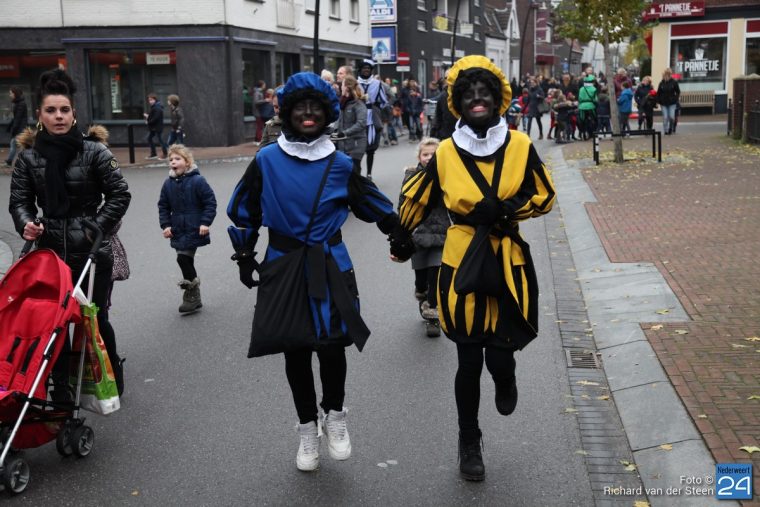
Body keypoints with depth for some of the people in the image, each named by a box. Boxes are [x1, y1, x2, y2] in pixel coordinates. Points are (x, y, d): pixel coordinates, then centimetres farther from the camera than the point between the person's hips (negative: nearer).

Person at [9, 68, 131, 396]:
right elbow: (19, 200, 7)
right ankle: (60, 388, 18)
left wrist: (99, 226, -8)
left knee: (95, 318, 7)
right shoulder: (28, 156, 4)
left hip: (92, 250, -2)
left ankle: (113, 379, 27)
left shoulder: (94, 151, -4)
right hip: (50, 249, 2)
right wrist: (26, 223, -13)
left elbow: (119, 194, -2)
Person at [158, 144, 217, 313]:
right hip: (178, 231, 6)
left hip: (194, 230, -6)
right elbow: (163, 206, 12)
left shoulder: (197, 181, -11)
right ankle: (194, 298, 24)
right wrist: (165, 225, 2)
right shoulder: (168, 184, 4)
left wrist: (205, 223, -16)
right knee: (186, 261, 12)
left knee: (184, 259, -12)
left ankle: (191, 297, 3)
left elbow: (210, 202, -10)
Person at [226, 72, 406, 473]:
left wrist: (401, 236, 13)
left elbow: (373, 205, 12)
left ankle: (335, 416, 21)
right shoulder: (267, 161, -3)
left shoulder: (340, 164, -1)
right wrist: (244, 256, 11)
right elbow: (243, 211, 9)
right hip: (283, 269, 1)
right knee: (295, 351, 8)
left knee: (331, 346, -7)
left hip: (330, 267, 0)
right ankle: (307, 428, 28)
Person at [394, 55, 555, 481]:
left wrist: (504, 209, -13)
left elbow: (545, 196, 4)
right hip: (463, 264, 0)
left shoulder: (520, 145, -2)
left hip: (508, 264, 0)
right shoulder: (446, 153, -2)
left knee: (499, 354, -5)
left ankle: (506, 381, 36)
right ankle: (469, 443, 27)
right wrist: (400, 242, 20)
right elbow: (417, 200, 10)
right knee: (469, 361, 6)